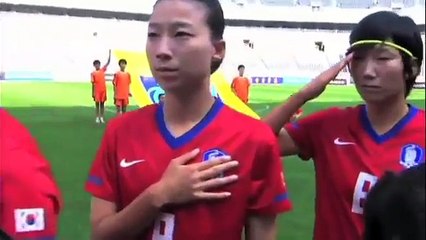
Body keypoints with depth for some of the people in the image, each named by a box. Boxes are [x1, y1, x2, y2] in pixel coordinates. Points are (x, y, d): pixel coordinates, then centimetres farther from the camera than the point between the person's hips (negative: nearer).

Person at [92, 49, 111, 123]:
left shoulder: (103, 70, 5)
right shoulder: (93, 73, -3)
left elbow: (108, 62, 0)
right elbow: (93, 84, -2)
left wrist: (109, 53, -7)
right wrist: (92, 93, -4)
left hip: (103, 90, 3)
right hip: (97, 91, -3)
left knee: (102, 103, 6)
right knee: (97, 103, 4)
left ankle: (102, 117, 11)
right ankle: (97, 117, 8)